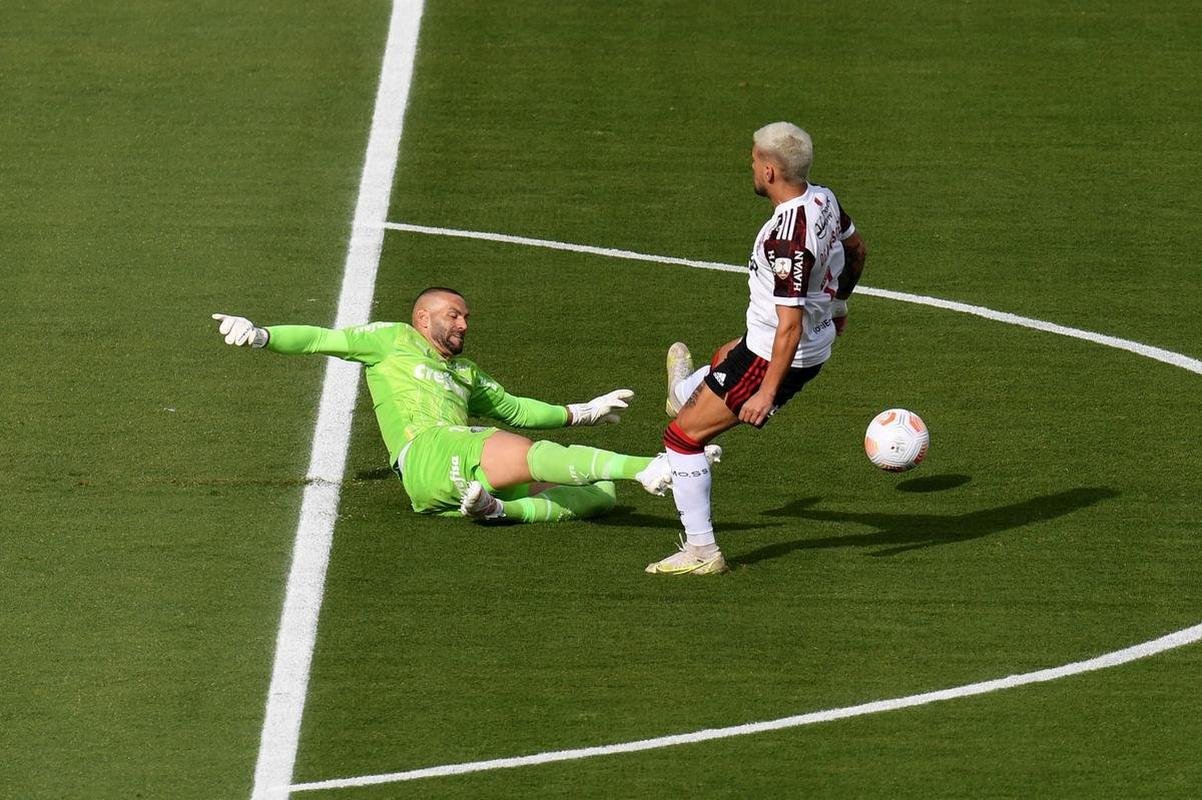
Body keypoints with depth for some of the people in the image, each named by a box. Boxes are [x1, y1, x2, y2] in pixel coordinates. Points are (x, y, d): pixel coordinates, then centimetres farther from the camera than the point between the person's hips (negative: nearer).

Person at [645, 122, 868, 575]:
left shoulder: (787, 239, -33)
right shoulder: (823, 199, -6)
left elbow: (790, 324, -32)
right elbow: (856, 249, 14)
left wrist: (768, 391, -27)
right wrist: (838, 303, 31)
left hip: (780, 356, -9)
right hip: (819, 343, 9)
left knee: (683, 436, -1)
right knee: (725, 357, 40)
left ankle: (701, 551, 3)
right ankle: (685, 394, 73)